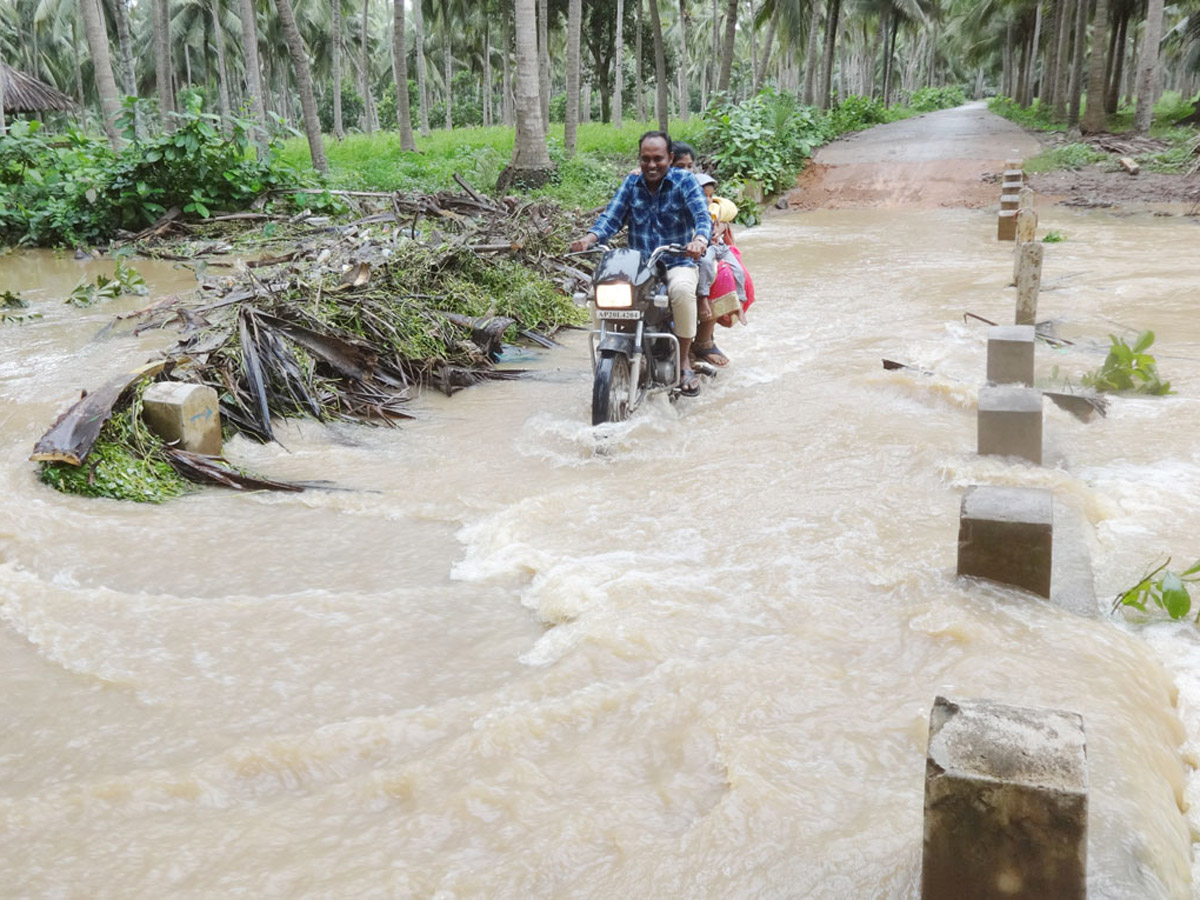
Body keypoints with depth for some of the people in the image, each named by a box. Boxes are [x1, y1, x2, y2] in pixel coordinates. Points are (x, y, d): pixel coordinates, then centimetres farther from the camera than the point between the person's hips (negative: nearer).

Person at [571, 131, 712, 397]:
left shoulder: (684, 181, -3)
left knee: (682, 290, -37)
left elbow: (703, 217, -16)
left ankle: (684, 363, -19)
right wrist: (589, 238, -22)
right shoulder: (631, 183, 8)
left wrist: (699, 240, -40)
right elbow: (611, 218, 0)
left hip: (677, 264, -3)